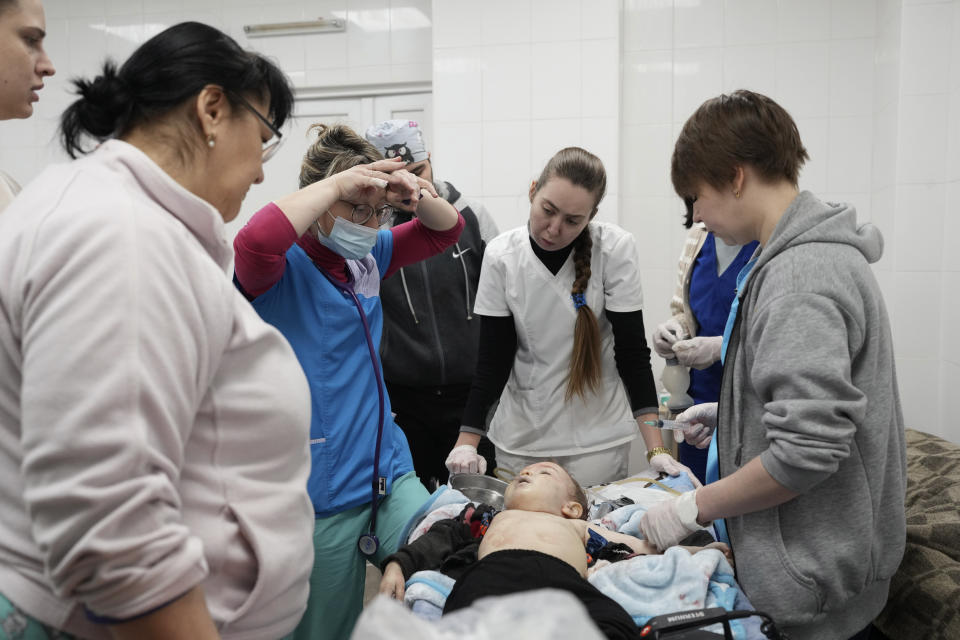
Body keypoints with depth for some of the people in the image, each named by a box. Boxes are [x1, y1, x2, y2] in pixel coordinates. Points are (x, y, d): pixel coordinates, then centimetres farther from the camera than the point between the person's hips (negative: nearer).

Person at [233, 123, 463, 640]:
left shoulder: (367, 256, 8)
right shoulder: (283, 268, -12)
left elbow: (445, 230, 17)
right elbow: (254, 242, -36)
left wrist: (416, 193, -6)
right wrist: (337, 181, -25)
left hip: (388, 475, 6)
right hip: (320, 498, -6)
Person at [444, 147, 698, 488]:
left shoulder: (615, 248, -13)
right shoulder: (500, 255, -7)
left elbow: (631, 351, -11)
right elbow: (493, 358, -6)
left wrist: (657, 449, -17)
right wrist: (466, 442, -16)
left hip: (596, 436, -1)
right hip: (519, 437, 2)